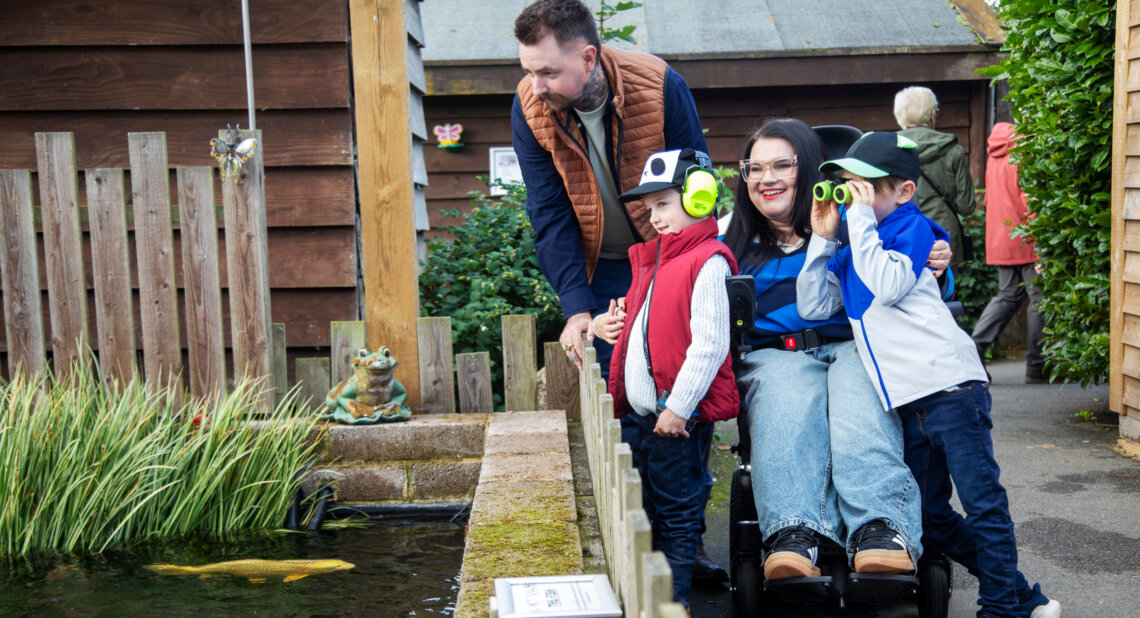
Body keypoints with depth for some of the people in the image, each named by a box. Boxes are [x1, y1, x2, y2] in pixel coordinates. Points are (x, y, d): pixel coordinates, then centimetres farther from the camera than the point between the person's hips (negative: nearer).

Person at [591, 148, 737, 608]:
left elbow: (709, 345, -19)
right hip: (637, 413, 9)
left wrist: (678, 407, -20)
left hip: (677, 417, -9)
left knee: (676, 514, 4)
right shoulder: (651, 262, 17)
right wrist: (605, 324, 11)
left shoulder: (707, 262, -12)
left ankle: (675, 600, 17)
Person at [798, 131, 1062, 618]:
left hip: (951, 386, -8)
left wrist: (860, 217, -13)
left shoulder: (911, 228, -1)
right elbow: (812, 307, 8)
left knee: (982, 501, -2)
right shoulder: (850, 252, 17)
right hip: (909, 403, 8)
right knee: (929, 519, 12)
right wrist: (822, 237, 4)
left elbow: (888, 286, -19)